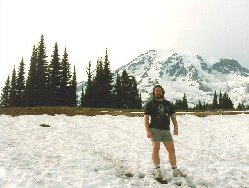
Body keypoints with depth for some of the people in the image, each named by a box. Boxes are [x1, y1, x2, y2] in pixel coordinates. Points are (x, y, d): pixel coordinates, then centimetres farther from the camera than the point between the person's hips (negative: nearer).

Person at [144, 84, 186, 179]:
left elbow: (173, 116, 18)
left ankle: (175, 170, 12)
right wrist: (148, 131, -12)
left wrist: (176, 127, 4)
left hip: (166, 130, 4)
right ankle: (157, 170, 3)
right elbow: (146, 118, -2)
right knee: (155, 149, -7)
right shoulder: (150, 104, 3)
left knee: (171, 149, 3)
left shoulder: (168, 104, 16)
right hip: (155, 129, -4)